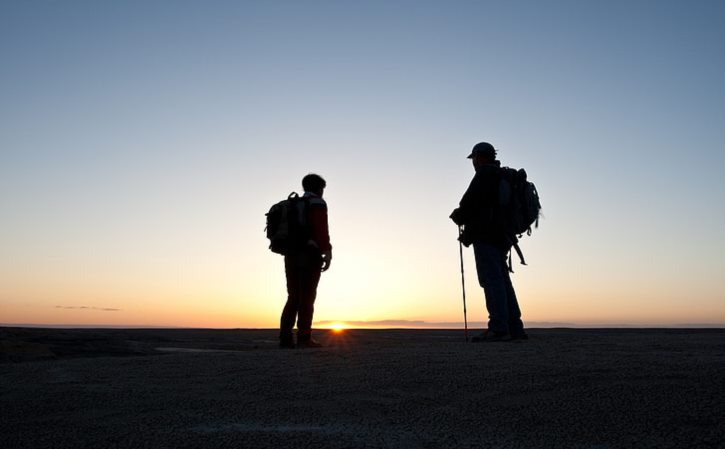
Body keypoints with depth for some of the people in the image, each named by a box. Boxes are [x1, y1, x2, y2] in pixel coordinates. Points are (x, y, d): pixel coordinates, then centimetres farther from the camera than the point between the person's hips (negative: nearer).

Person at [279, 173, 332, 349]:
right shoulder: (317, 203, -1)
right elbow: (321, 229, -14)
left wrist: (291, 257, 16)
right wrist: (327, 253, -16)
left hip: (291, 255, 7)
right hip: (309, 254, -7)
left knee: (293, 298, 7)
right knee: (307, 297, -8)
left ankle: (285, 338, 2)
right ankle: (304, 337, -11)